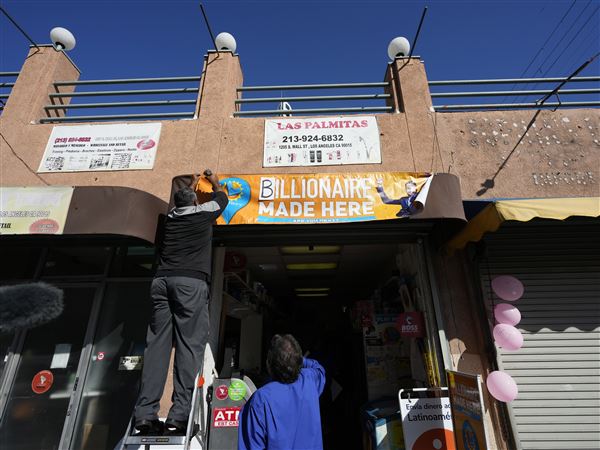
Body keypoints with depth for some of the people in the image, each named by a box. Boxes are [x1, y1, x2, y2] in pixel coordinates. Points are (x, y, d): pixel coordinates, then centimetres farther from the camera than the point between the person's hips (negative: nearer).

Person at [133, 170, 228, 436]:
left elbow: (182, 200, 50)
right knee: (190, 344, -6)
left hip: (162, 280, 5)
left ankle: (145, 414, -1)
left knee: (157, 343, 2)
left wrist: (191, 185, 67)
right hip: (191, 282, -5)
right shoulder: (204, 211, 15)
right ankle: (179, 416, -11)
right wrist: (214, 181, 55)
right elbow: (222, 197, 36)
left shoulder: (171, 215, 25)